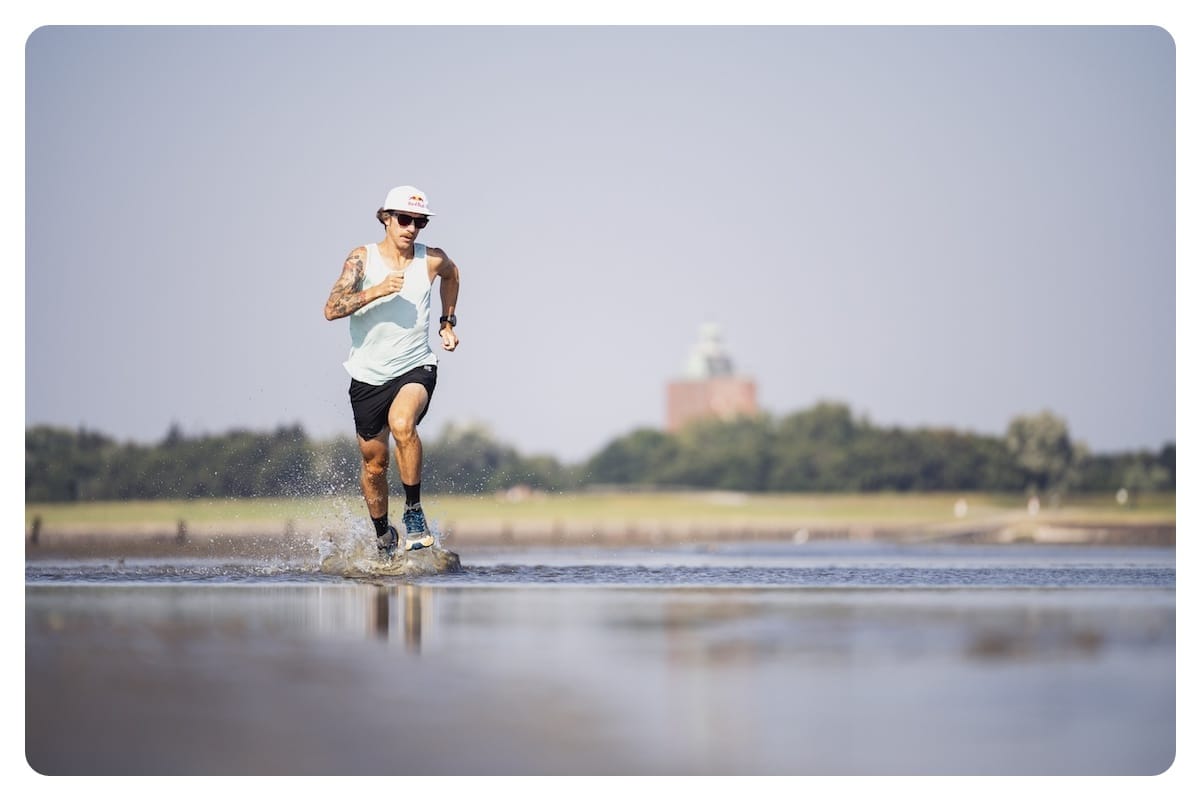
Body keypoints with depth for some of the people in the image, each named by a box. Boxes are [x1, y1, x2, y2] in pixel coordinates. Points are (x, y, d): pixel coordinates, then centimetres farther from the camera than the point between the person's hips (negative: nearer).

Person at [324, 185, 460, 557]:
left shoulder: (432, 260, -4)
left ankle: (413, 511, -17)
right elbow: (331, 309, -21)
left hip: (416, 368, -1)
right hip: (369, 375, 1)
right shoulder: (362, 258, -9)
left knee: (402, 423, -32)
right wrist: (377, 290, -32)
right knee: (374, 462, 10)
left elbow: (451, 274, 23)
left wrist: (448, 322, 18)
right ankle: (384, 537, 33)